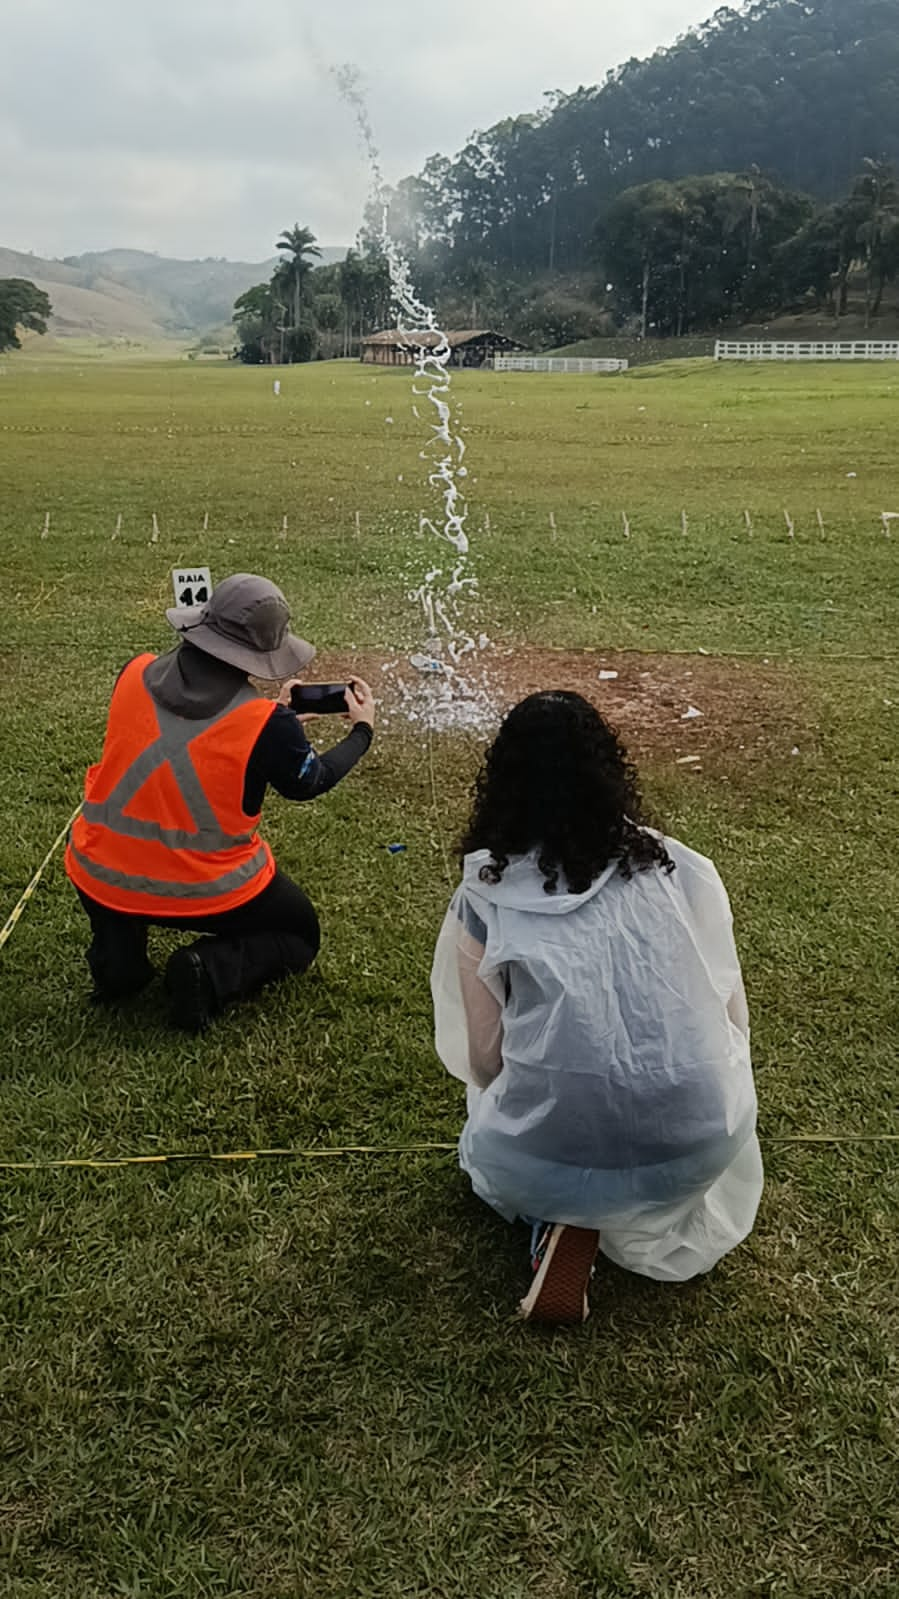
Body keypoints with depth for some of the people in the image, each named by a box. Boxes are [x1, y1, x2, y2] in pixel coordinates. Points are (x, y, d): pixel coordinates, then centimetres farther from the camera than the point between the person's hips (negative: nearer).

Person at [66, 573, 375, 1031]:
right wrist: (363, 729, 18)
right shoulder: (267, 723, -19)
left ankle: (116, 953, 14)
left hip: (100, 877, 4)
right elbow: (309, 783, 2)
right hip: (205, 891, -3)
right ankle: (210, 972, -5)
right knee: (300, 937, 24)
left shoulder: (135, 675, -7)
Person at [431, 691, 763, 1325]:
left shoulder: (484, 898, -1)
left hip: (546, 1166, 0)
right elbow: (731, 1018, 9)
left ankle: (569, 1219, 5)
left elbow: (483, 1060, 3)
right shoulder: (680, 870, 3)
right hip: (698, 1151, 1)